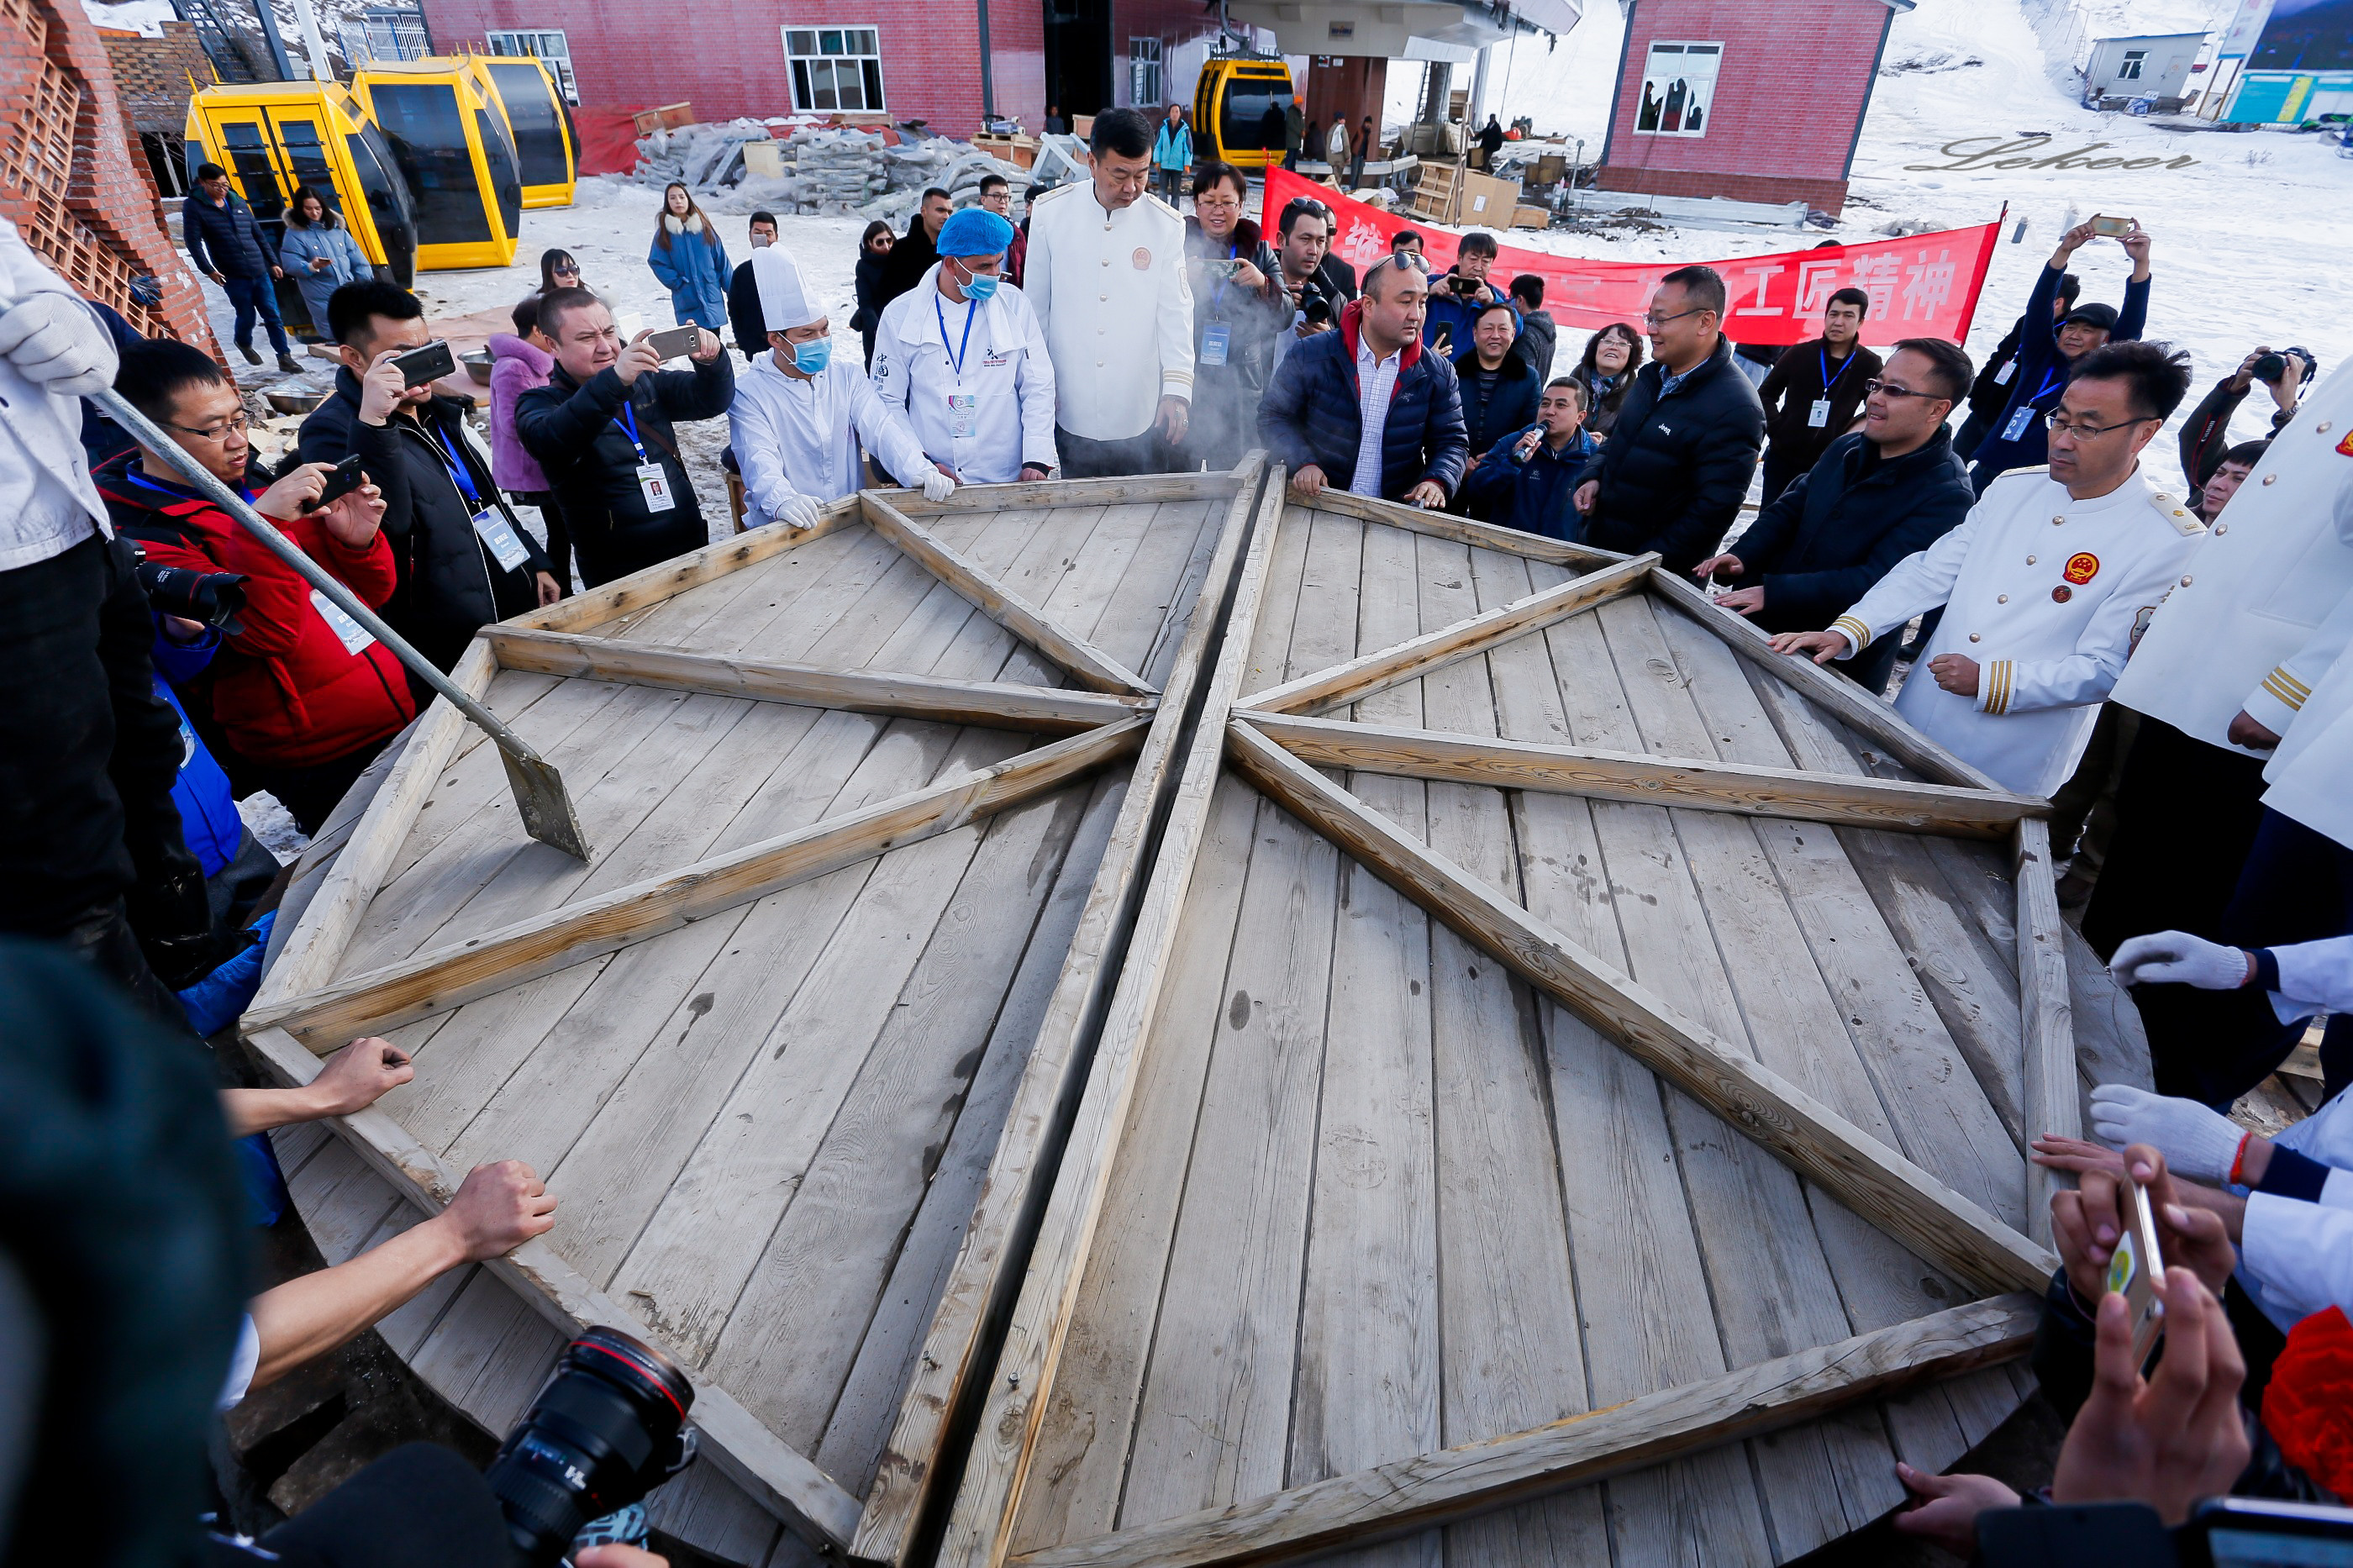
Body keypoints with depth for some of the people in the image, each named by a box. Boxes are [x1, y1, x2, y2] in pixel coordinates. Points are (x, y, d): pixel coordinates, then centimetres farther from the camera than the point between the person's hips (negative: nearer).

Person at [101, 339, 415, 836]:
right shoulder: (142, 535, -5)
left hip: (406, 715, 7)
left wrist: (358, 542, -2)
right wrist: (262, 524, -25)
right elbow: (263, 632, -18)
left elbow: (371, 595, 18)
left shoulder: (252, 484, 16)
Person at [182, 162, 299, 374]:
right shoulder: (194, 206, -2)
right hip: (232, 276, -3)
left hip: (260, 272, 3)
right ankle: (244, 343, 32)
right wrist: (208, 269, -15)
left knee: (272, 315, -1)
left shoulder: (238, 203, 11)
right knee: (247, 315, 3)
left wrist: (273, 262, 13)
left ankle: (285, 358, 2)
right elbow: (193, 241, -7)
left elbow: (259, 235, 17)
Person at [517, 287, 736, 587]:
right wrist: (614, 381, -40)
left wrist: (712, 362, -17)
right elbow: (549, 441, -27)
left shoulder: (643, 380, 9)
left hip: (692, 551, 5)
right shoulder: (538, 403, -5)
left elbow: (712, 401, 5)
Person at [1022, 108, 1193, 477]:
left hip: (1140, 418, 0)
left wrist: (1177, 387, -14)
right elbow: (1035, 306, 5)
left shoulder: (1167, 225, 0)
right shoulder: (1049, 212, -1)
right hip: (1068, 413, 0)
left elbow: (1176, 313, -1)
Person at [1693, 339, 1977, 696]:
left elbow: (1879, 582, -26)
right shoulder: (1847, 449, 4)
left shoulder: (1947, 496, -19)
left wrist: (1773, 592, -33)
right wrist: (1742, 555, -11)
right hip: (1769, 627, 6)